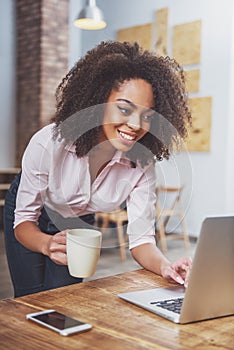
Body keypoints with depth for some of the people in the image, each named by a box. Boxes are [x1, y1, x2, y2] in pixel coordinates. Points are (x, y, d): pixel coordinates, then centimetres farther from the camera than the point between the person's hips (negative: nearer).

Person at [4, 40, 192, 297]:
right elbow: (24, 220, -27)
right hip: (32, 219, -2)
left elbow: (141, 237, -23)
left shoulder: (142, 164, -28)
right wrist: (47, 244, -49)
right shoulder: (49, 144, -37)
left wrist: (165, 267, -44)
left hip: (79, 222, 2)